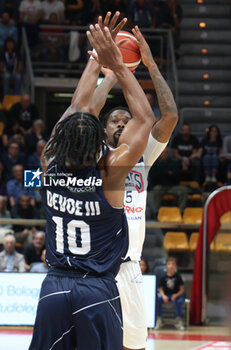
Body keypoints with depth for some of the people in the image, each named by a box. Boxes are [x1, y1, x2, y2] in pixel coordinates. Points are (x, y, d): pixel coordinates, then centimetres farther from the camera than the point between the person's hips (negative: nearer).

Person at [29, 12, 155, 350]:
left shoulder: (51, 167, -4)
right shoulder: (110, 173, -14)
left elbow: (77, 107, 9)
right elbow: (145, 118, -4)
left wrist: (97, 57, 15)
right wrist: (117, 65, -3)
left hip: (55, 287, 3)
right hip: (98, 292, -3)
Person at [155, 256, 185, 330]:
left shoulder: (178, 276, -4)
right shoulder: (164, 277, 0)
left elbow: (182, 289, -3)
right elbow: (161, 289, 3)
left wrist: (176, 295, -21)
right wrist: (163, 296, -18)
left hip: (176, 295, -2)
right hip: (166, 295, 2)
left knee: (179, 301, -35)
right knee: (158, 299, -29)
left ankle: (178, 321, -19)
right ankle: (159, 320, -19)